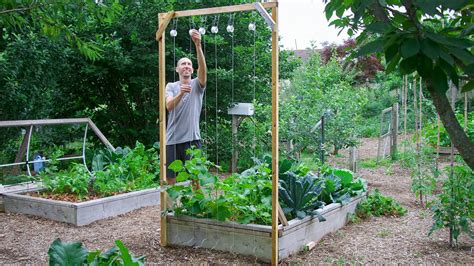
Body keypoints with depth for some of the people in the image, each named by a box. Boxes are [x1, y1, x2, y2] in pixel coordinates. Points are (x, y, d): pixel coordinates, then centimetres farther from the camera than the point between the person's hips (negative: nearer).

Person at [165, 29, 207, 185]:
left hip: (192, 138, -1)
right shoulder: (171, 86, 6)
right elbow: (169, 106, -13)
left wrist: (198, 45, -31)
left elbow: (203, 68, -17)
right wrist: (181, 93, -33)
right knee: (170, 179, 9)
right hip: (172, 139, 1)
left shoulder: (197, 85, 4)